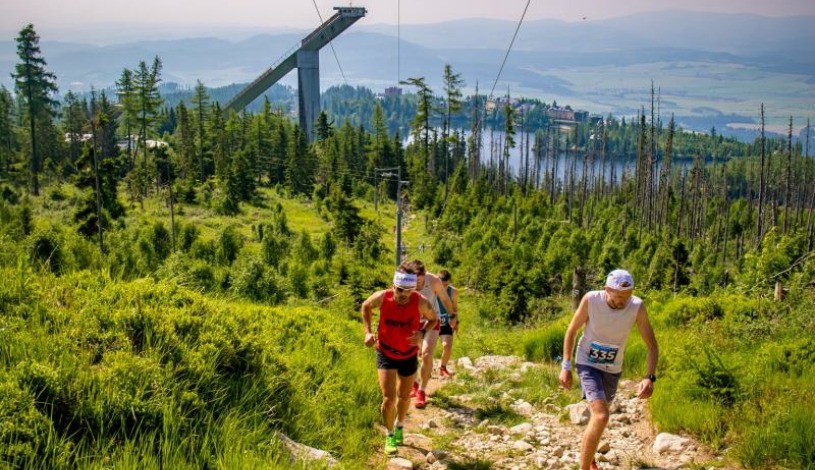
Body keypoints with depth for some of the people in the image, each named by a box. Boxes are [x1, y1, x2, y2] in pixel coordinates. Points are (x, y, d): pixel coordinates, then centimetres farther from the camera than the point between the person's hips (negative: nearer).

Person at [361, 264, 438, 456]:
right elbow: (366, 306, -2)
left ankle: (399, 427, 50)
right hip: (385, 354, -1)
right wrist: (368, 331, -12)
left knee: (404, 397, 20)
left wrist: (421, 333, -26)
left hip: (409, 355, 1)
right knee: (389, 399, -10)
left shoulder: (420, 302, -27)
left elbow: (433, 319, -6)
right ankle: (390, 436, 15)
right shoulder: (382, 298, -26)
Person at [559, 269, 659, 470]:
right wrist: (566, 366, -9)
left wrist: (650, 377, -30)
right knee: (601, 417, -22)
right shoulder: (591, 299, -25)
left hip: (612, 369, 4)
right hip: (587, 364, -3)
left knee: (599, 414, 23)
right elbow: (572, 330, -10)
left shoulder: (637, 307, -22)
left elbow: (652, 345, -16)